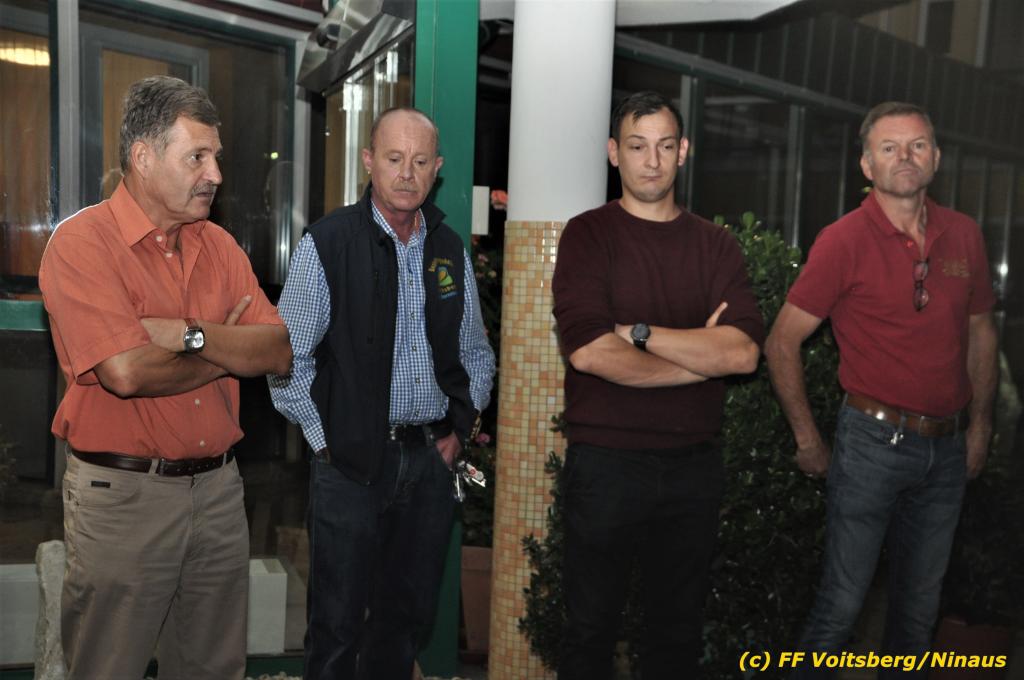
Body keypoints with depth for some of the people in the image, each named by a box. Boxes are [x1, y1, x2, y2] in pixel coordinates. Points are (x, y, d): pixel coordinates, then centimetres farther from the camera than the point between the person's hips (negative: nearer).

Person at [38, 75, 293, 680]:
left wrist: (190, 334, -16)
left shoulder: (219, 245, 8)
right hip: (122, 494, -5)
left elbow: (279, 352, -1)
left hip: (219, 488, 5)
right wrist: (229, 351, -8)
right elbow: (125, 372, -23)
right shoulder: (82, 241, -10)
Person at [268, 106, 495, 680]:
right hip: (353, 464, -4)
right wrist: (326, 440, -6)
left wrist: (460, 429, 8)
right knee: (339, 623, 6)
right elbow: (287, 358, -6)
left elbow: (477, 355, 17)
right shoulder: (327, 244, -7)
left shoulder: (451, 250, 8)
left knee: (409, 617, 17)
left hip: (432, 461, 5)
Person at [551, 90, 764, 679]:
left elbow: (744, 352, -9)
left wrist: (639, 332, -15)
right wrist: (702, 355, -10)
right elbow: (589, 351, -18)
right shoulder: (588, 235, -4)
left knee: (679, 629, 18)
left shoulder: (716, 245, 6)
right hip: (606, 460, -3)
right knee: (591, 628, 12)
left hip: (694, 464, 3)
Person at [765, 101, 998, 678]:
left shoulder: (965, 235, 5)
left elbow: (981, 333, 15)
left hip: (947, 448, 5)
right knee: (844, 600, 2)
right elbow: (783, 343, -9)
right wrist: (808, 440, -7)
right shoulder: (844, 241, -11)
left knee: (921, 602, 18)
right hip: (874, 441, -5)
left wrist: (980, 426, 12)